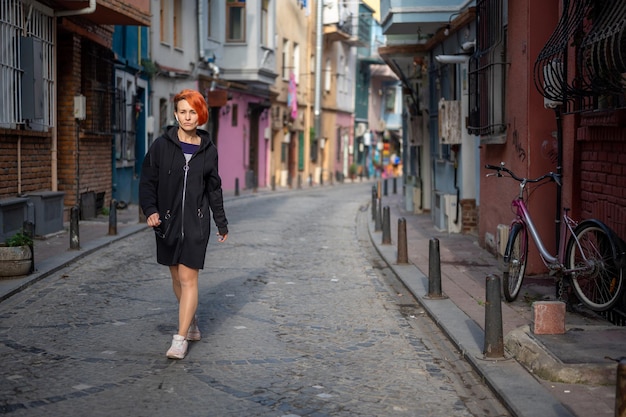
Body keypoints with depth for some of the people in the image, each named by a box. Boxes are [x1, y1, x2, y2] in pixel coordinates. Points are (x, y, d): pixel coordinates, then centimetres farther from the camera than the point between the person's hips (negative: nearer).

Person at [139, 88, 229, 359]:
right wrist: (150, 210, -15)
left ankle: (180, 339, -7)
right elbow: (147, 181, 1)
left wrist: (222, 223, 19)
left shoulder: (208, 149, 4)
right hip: (167, 222, 1)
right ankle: (192, 322, 34)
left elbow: (214, 188, 14)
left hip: (196, 223, -1)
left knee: (188, 278, -8)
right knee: (177, 277, 12)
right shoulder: (162, 145, -1)